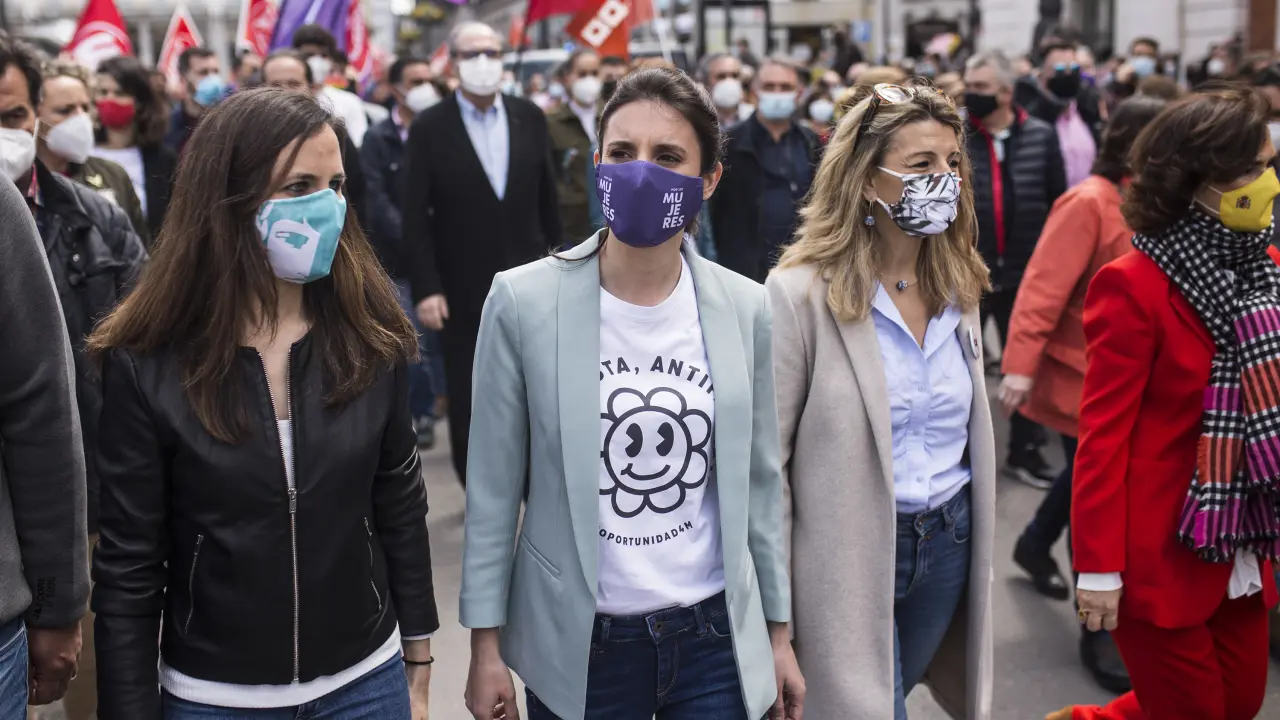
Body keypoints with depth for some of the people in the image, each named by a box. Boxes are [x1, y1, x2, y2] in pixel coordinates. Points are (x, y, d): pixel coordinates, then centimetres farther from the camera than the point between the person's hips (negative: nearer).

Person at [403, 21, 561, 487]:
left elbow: (547, 196, 9)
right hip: (463, 291, -2)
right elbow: (416, 217, -8)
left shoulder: (529, 117, 4)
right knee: (468, 404, 8)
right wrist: (426, 289, -13)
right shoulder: (429, 127, -5)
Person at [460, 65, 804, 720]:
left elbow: (759, 484, 6)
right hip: (577, 643, -1)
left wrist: (779, 634, 9)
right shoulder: (523, 301, -10)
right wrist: (486, 647, -3)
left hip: (716, 638, 2)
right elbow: (494, 488, -5)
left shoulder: (745, 308, -2)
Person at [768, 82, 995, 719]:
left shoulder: (958, 286, 4)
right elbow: (763, 461, -14)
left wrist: (973, 542, 15)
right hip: (848, 556, -6)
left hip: (947, 544, 6)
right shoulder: (801, 293, -17)